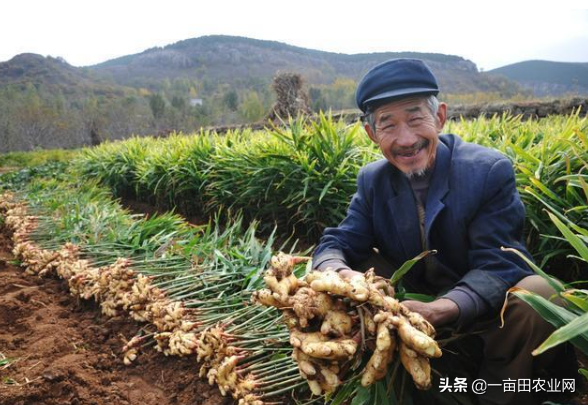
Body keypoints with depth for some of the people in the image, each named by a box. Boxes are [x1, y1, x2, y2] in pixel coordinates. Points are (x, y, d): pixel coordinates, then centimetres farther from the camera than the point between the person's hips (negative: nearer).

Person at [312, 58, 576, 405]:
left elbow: (495, 266, -23)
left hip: (485, 307, -3)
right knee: (342, 267, -14)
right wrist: (341, 276, -36)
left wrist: (441, 310, -43)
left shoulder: (491, 171, -18)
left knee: (538, 295, -34)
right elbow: (336, 244, -10)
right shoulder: (372, 180, -6)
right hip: (414, 302, 4)